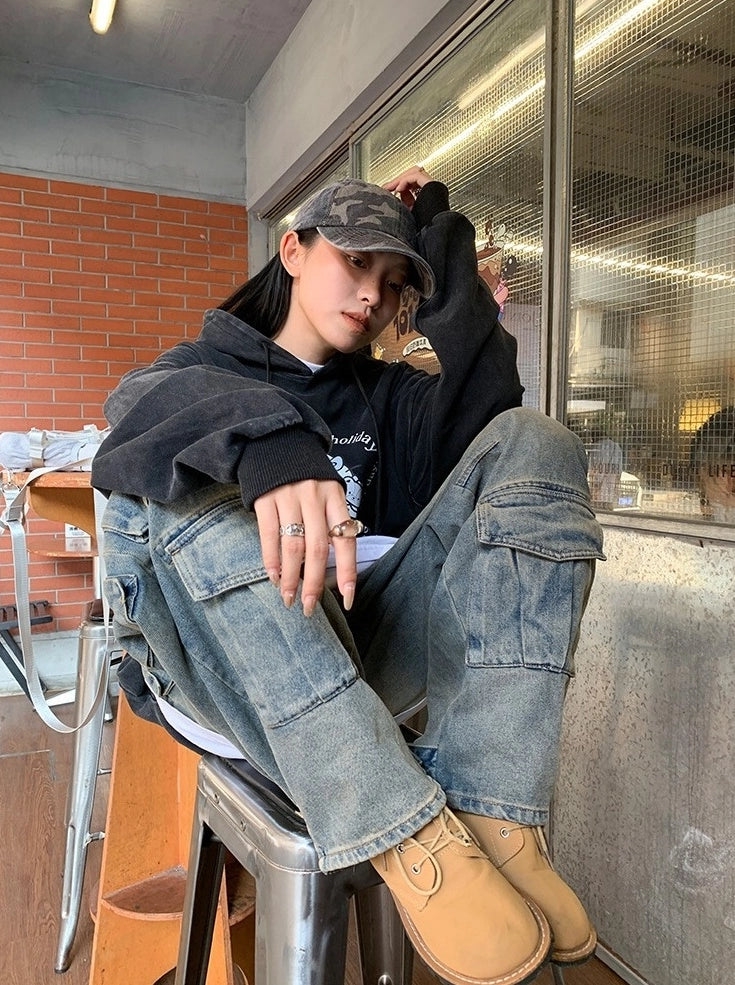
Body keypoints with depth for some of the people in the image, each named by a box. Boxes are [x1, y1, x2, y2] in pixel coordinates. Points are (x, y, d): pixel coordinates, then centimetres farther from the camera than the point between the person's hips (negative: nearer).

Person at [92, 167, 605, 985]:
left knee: (531, 442, -10)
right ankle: (411, 837, -30)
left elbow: (481, 420, 0)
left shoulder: (383, 394, 24)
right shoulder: (207, 364, 14)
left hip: (368, 646, 3)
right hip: (229, 662, -2)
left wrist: (445, 250, 7)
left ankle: (494, 816, -25)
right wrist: (270, 441, -36)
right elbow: (146, 404, -14)